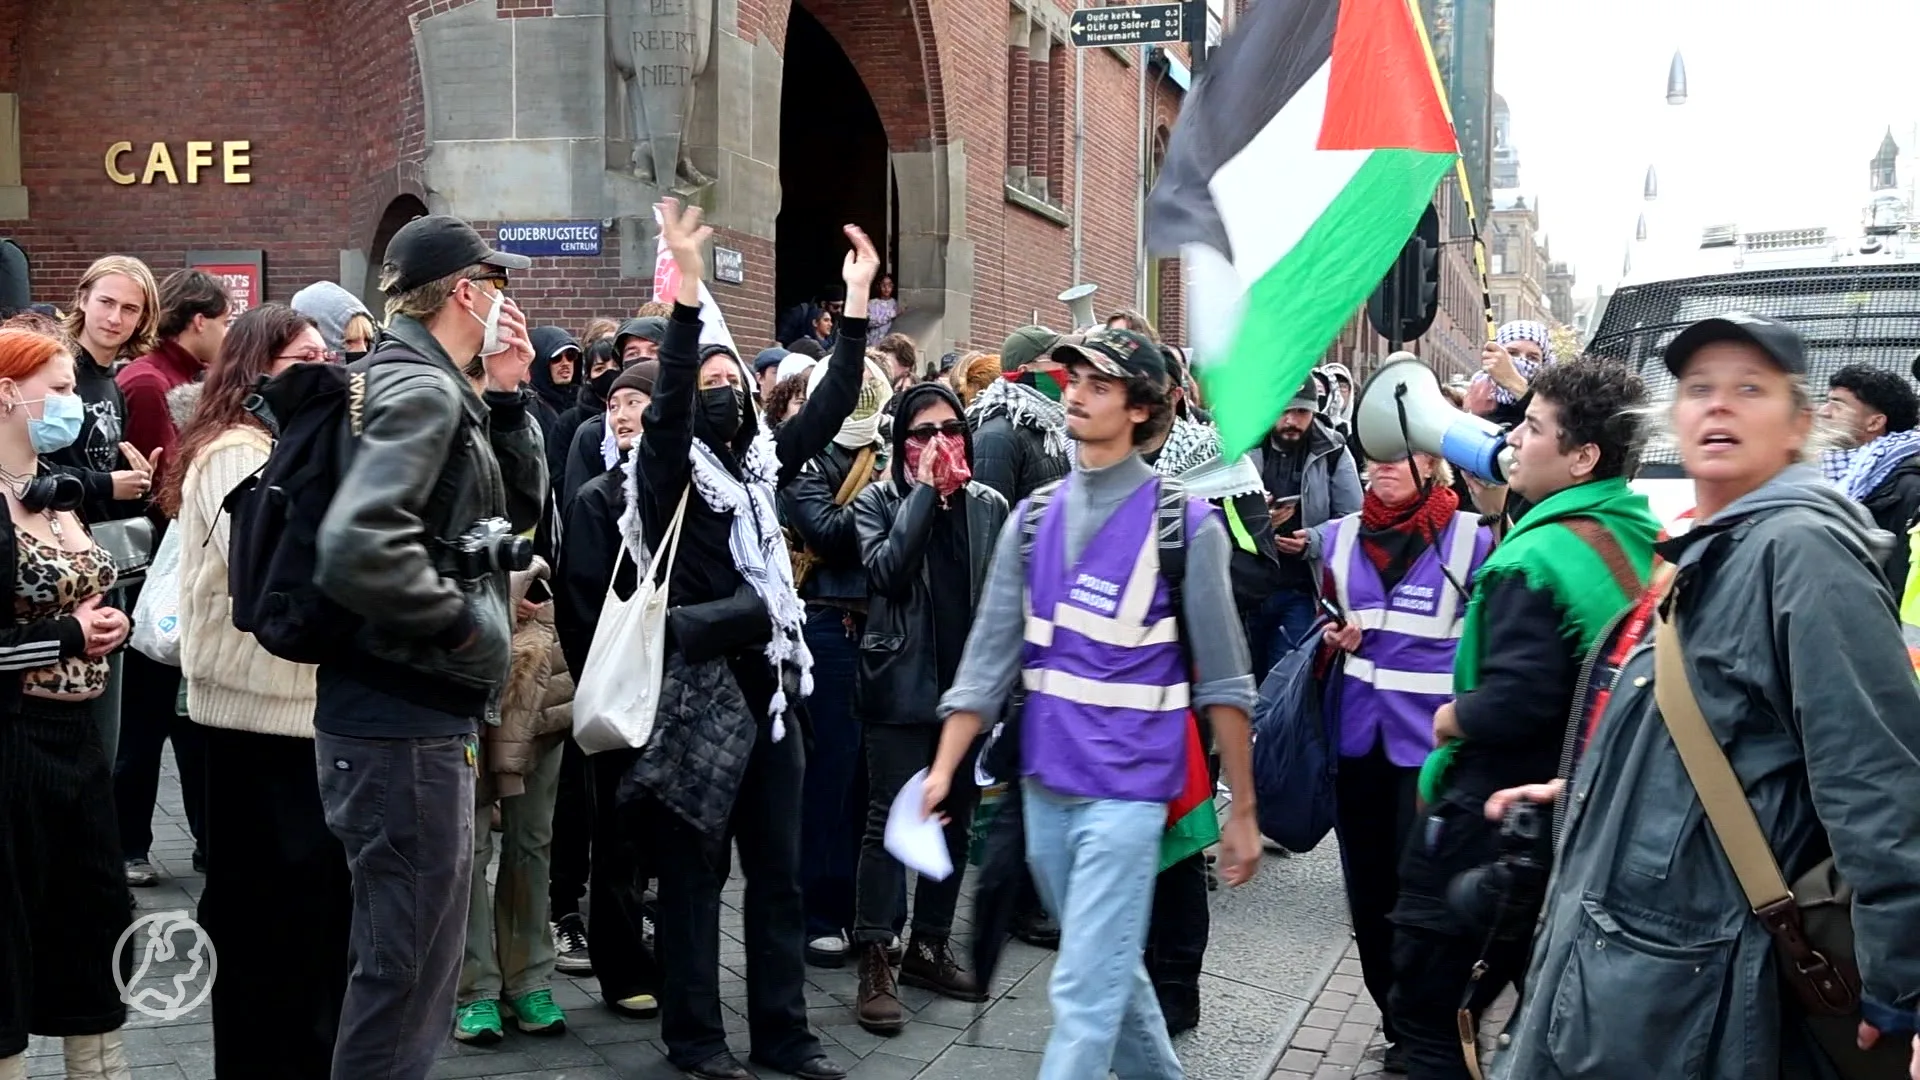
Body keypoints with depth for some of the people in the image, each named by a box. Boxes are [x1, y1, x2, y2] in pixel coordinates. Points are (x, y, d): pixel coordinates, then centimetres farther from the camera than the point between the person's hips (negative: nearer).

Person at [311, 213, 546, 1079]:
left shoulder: (441, 390, 12)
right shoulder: (421, 391, -17)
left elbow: (521, 509, 19)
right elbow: (357, 547, -33)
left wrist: (504, 399, 6)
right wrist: (466, 624, -19)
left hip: (419, 713, 10)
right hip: (401, 719, -10)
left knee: (420, 959, 21)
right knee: (407, 967, -1)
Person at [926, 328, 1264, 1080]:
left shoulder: (1183, 524, -7)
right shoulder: (1033, 521, 7)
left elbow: (1222, 679, -4)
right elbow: (990, 656, 5)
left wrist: (1242, 811, -2)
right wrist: (944, 770, -2)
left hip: (1127, 786, -5)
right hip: (1044, 784, 5)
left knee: (1086, 988, -6)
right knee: (1110, 970, 20)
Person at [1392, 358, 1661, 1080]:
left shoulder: (1535, 559, -23)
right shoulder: (1646, 543, 5)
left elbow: (1515, 703, -31)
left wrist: (1453, 717, -12)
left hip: (1491, 818, -9)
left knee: (1429, 1016, 2)